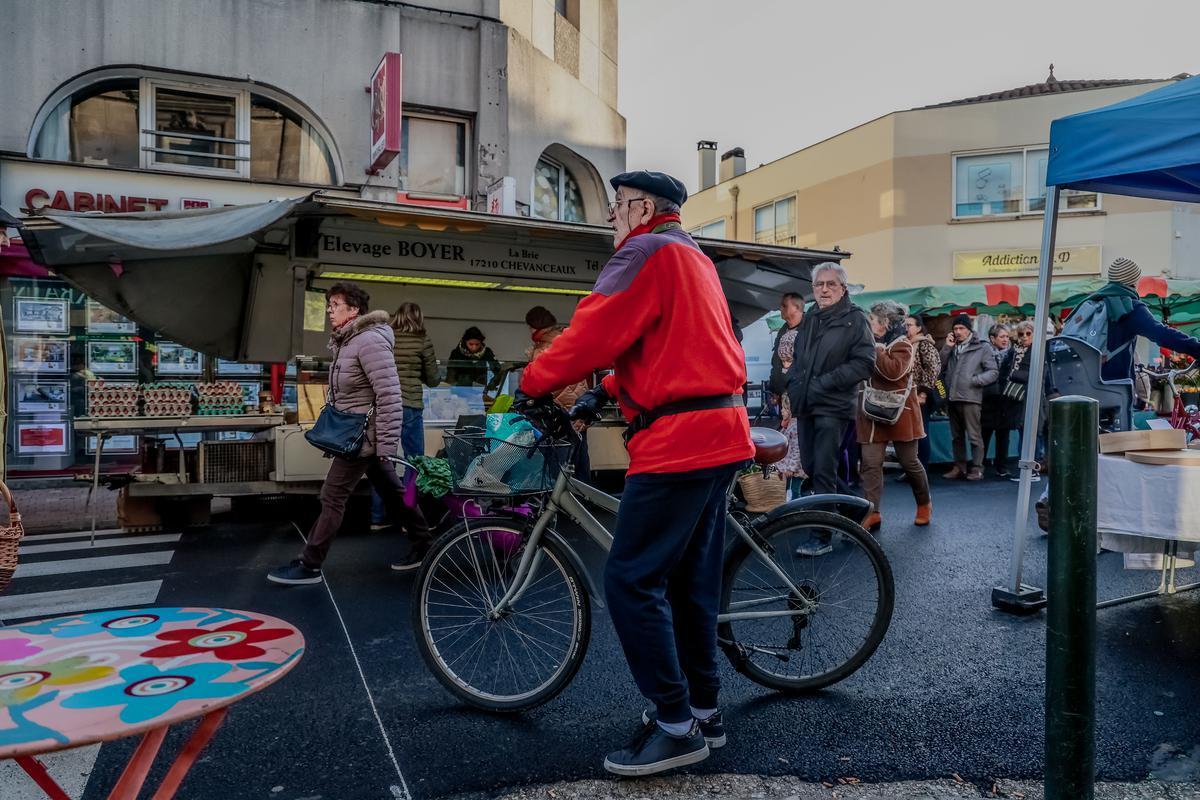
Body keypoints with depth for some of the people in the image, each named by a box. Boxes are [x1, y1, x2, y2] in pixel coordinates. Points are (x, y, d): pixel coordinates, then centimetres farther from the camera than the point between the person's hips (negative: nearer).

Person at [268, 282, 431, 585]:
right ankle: (423, 542, 28)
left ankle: (309, 566, 7)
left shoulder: (370, 341, -19)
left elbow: (389, 395, -24)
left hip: (363, 436, -10)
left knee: (332, 497, -3)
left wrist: (387, 445, -24)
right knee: (392, 491, 16)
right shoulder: (346, 341, 11)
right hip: (358, 434, 10)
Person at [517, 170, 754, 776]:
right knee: (692, 580, 16)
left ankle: (676, 725, 4)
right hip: (720, 432, 11)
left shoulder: (646, 252, -8)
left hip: (679, 438, -10)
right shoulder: (695, 259, 24)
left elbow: (593, 332, -14)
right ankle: (704, 709, 27)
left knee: (631, 580, -5)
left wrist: (532, 384, -1)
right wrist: (606, 392, 17)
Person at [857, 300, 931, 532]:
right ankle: (873, 513, -5)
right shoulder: (873, 343, 14)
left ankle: (924, 504, 29)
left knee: (909, 462, 6)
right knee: (870, 464, -5)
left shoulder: (902, 345, -8)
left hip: (899, 414, -6)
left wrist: (874, 349, -22)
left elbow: (894, 371, -25)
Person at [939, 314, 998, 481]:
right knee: (956, 436, 12)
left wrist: (975, 380, -14)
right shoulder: (952, 348, 17)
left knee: (974, 436, -5)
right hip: (952, 398, 6)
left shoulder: (982, 347, 2)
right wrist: (947, 348, 1)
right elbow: (940, 367, 7)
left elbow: (993, 372, -2)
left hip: (971, 398, -6)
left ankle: (977, 468, 1)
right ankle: (959, 467, 19)